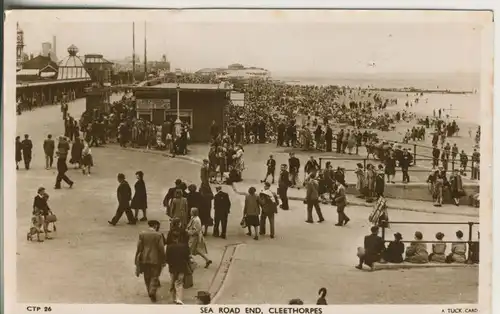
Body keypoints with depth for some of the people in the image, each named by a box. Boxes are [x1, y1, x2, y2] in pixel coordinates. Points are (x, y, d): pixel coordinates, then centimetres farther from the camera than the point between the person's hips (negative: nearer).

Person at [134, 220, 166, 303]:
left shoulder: (142, 234, -4)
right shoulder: (158, 235, -11)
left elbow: (139, 248, -3)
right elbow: (161, 249, -10)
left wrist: (137, 262, 4)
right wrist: (163, 261, 1)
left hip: (144, 259, 3)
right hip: (155, 259, -3)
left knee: (147, 277, 19)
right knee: (154, 277, 8)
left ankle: (150, 292, 29)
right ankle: (152, 292, -7)